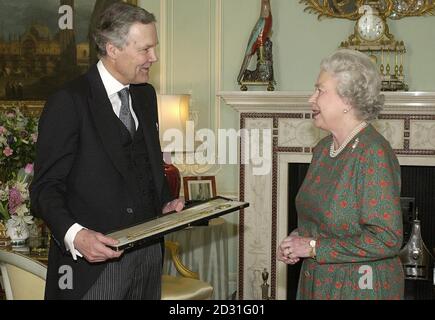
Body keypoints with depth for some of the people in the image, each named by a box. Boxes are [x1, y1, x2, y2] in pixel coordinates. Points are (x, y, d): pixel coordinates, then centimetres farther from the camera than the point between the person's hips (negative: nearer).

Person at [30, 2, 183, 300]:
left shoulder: (146, 95, 12)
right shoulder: (69, 102, -11)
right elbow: (46, 187, -11)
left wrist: (166, 202, 4)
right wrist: (74, 234, -27)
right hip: (94, 257, -6)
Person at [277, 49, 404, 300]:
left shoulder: (373, 153, -21)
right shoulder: (323, 148, 5)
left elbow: (387, 240, -25)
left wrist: (314, 248, -20)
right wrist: (296, 240, -1)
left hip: (359, 288, -7)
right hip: (316, 282, 7)